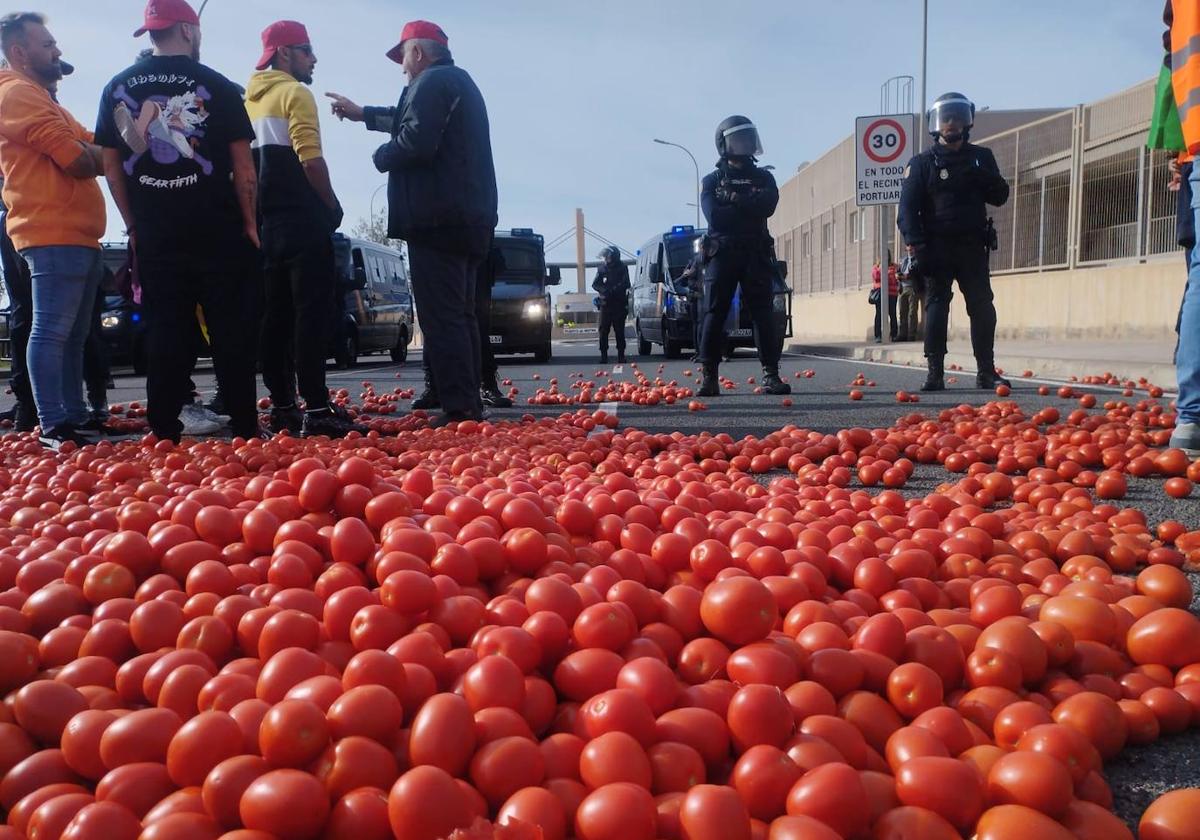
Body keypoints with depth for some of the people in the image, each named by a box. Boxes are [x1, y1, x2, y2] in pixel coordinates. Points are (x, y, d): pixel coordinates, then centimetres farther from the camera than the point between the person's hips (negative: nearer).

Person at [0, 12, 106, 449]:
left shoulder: (38, 96, 27)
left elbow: (83, 148, 20)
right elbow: (78, 160, -15)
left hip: (76, 234, 10)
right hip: (54, 235, -10)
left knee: (72, 335, 13)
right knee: (51, 332, -11)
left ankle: (74, 414, 19)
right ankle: (53, 427, -10)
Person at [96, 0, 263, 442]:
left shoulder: (118, 87, 7)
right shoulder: (216, 85, -2)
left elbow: (112, 166, 8)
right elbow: (242, 165, -3)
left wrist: (135, 225, 14)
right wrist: (249, 223, 4)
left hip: (154, 235, 3)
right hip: (217, 231, -3)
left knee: (164, 332, 6)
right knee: (230, 330, 2)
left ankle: (164, 432, 7)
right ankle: (244, 427, 3)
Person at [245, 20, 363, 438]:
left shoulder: (250, 100, 20)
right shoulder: (295, 94, -6)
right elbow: (311, 159, -17)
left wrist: (260, 208, 20)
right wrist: (333, 207, -7)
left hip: (268, 221, 8)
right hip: (302, 220, -8)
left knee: (276, 316, 7)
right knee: (311, 314, -11)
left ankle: (282, 407, 8)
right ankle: (316, 410, -15)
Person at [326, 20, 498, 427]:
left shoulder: (431, 82, -7)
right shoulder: (460, 82, 26)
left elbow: (415, 141, -22)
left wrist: (381, 156, -2)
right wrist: (362, 114, 49)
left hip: (438, 219, -10)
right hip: (469, 218, 10)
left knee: (441, 318, -11)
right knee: (460, 314, 12)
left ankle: (459, 409, -13)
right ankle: (470, 405, 13)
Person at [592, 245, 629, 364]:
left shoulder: (622, 268, 2)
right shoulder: (602, 268, 10)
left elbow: (625, 284, -6)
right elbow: (595, 284, 6)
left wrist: (612, 290, -17)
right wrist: (604, 290, -13)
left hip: (619, 304, -2)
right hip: (605, 304, 2)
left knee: (619, 331, 0)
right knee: (603, 331, -2)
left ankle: (621, 355, 5)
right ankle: (603, 356, 1)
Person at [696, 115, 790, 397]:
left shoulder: (763, 178, 15)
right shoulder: (712, 181, 10)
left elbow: (768, 206, -7)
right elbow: (714, 216, -8)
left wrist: (734, 199, -8)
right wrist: (749, 207, -6)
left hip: (756, 255, 1)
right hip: (721, 254, -1)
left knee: (764, 313, -5)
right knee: (715, 315, -5)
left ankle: (771, 375, -5)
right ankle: (709, 376, -3)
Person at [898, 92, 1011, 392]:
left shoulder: (981, 157, 13)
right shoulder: (922, 163, 3)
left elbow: (1000, 197, 10)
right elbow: (907, 208, -4)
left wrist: (983, 178, -11)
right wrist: (916, 244, -17)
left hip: (973, 247, 3)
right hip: (937, 248, -3)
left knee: (983, 308, 0)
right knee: (936, 308, -5)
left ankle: (986, 372, 7)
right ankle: (935, 373, -3)